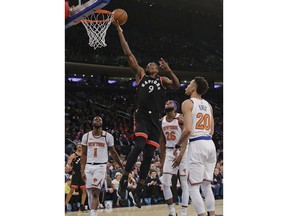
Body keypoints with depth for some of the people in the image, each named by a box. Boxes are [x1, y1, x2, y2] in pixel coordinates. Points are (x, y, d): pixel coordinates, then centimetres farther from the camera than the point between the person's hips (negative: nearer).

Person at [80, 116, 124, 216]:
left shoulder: (108, 136, 1)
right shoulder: (86, 136, 7)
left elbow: (113, 153, 11)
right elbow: (84, 154, 10)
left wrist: (122, 167, 14)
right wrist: (82, 170, 2)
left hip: (100, 166, -3)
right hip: (88, 166, 3)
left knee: (95, 193, -16)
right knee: (90, 193, 4)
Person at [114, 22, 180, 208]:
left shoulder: (162, 80, 16)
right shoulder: (140, 74, 14)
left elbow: (177, 85, -3)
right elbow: (128, 54, 9)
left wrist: (169, 71, -19)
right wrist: (120, 32, 5)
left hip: (155, 119, 2)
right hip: (142, 116, -2)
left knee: (149, 155, 0)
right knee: (139, 146, -25)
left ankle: (138, 191, 9)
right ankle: (124, 180, -11)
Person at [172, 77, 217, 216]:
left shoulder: (188, 103, -5)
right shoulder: (208, 105, 17)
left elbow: (188, 130, -17)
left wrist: (178, 145, 0)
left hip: (197, 145, -7)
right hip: (210, 144, 7)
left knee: (193, 187, -3)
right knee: (206, 186, 16)